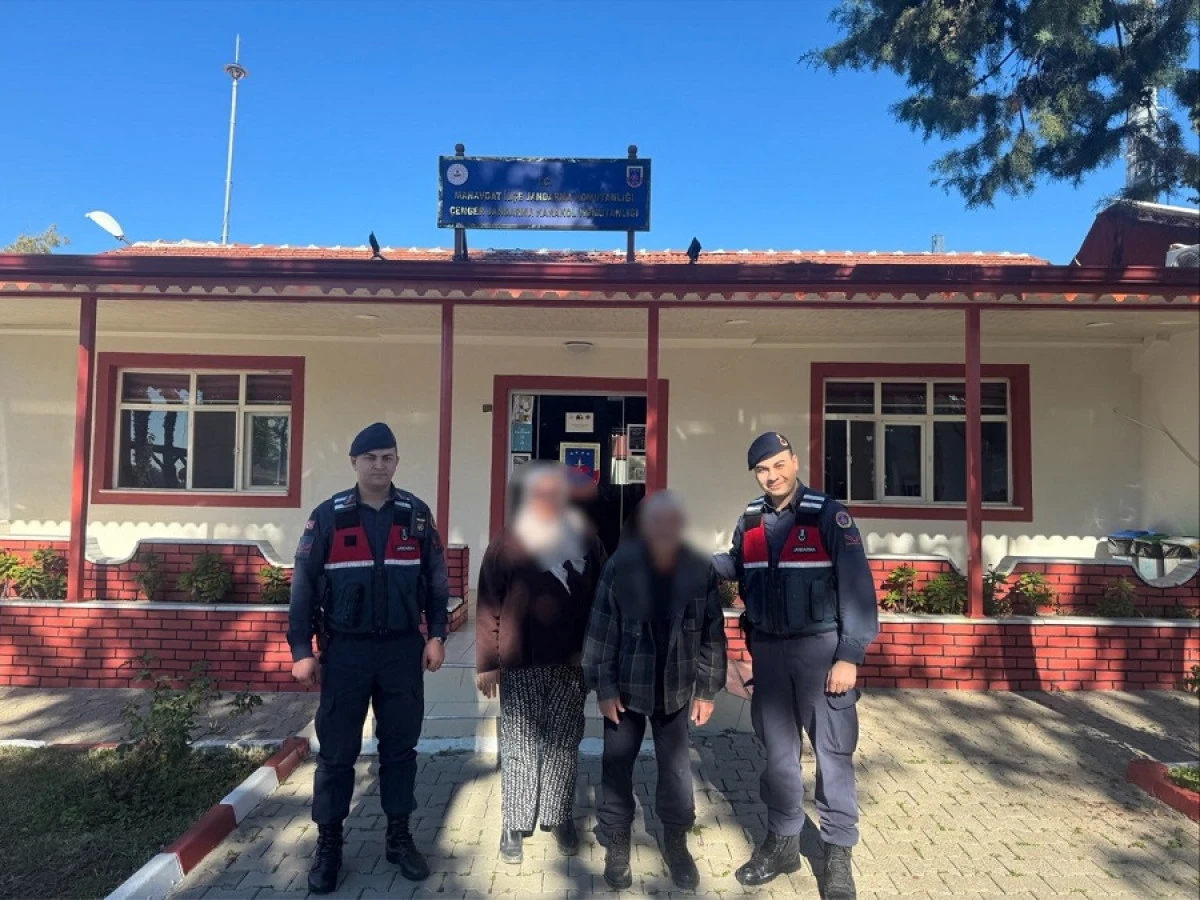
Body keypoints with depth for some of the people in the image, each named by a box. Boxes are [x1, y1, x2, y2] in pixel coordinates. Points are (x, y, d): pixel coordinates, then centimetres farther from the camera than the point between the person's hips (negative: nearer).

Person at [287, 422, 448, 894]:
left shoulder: (416, 514, 2)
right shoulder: (327, 516, -3)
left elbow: (435, 580, 6)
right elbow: (303, 584, -2)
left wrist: (436, 635, 0)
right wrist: (302, 649, -5)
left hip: (402, 650, 2)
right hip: (345, 650, -1)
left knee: (400, 748, 11)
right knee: (336, 752, 7)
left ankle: (399, 837, 26)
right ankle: (328, 845, 23)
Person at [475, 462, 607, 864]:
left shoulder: (586, 541, 2)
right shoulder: (507, 543, -3)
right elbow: (488, 607, -3)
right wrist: (486, 663, -4)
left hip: (571, 663, 2)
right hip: (520, 665, -2)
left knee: (563, 745, 12)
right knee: (519, 747, 7)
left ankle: (559, 818, 28)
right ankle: (513, 826, 21)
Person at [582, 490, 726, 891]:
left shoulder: (700, 569, -9)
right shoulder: (621, 565, -15)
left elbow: (713, 632, -2)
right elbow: (602, 628, -10)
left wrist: (707, 689, -1)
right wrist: (604, 687, -9)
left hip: (676, 689, 1)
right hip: (626, 686, -1)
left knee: (676, 768, 10)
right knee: (617, 766, 8)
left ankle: (676, 842, 32)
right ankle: (616, 846, 28)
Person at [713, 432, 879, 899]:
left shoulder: (828, 514, -12)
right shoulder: (749, 521, 4)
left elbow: (857, 586, -13)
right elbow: (736, 566, 19)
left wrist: (850, 656, -16)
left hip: (820, 647, -5)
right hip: (767, 649, 5)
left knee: (832, 750, 4)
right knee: (777, 748, 15)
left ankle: (838, 853, 19)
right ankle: (782, 841, 30)